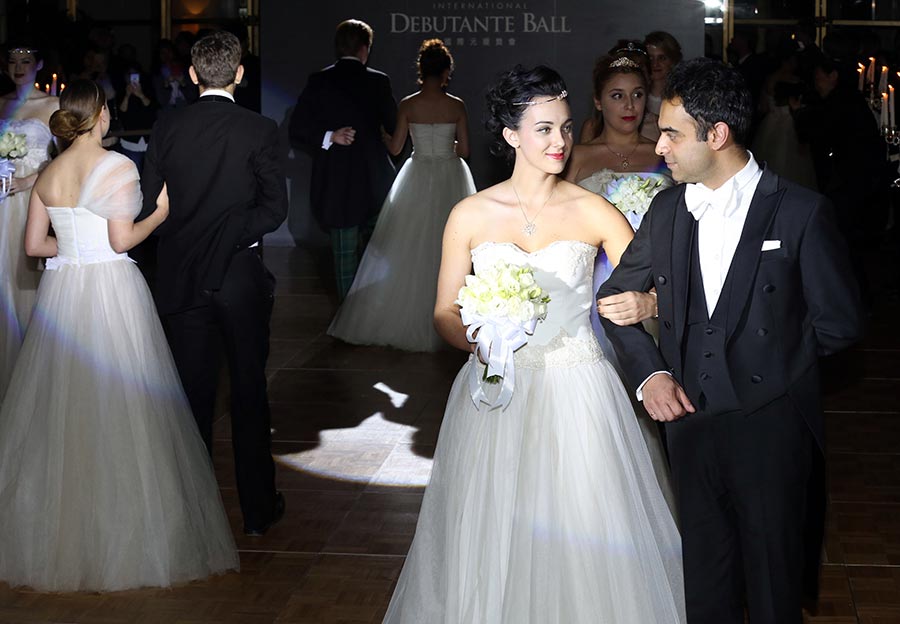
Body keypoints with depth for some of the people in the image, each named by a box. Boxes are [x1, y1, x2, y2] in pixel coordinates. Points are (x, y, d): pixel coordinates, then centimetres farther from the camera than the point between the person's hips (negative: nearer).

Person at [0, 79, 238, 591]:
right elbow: (122, 239, -13)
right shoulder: (118, 167, -9)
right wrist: (160, 212, 1)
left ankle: (61, 527, 19)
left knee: (63, 411, 11)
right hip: (113, 294, -5)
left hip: (62, 294, 5)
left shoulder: (48, 174, 6)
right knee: (121, 413, 1)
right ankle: (126, 533, 6)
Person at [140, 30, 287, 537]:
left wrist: (185, 234, 11)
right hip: (241, 276, -2)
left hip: (182, 279, 2)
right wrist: (233, 233, -5)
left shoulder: (167, 129, 0)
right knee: (250, 391, 8)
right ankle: (258, 508, 15)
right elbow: (275, 207, -13)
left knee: (194, 394, 9)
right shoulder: (259, 130, -7)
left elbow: (151, 204, 2)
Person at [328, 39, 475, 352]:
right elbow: (464, 150, -3)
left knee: (407, 250, 7)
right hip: (450, 181, 0)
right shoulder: (456, 106, -6)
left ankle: (397, 318, 11)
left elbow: (395, 148, -4)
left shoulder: (408, 105, -7)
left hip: (417, 179, 0)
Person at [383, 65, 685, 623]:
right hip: (495, 393, 1)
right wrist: (476, 339, -15)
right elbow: (445, 312, 6)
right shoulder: (471, 216, 1)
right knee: (493, 539, 6)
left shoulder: (593, 212, -1)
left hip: (575, 395, -1)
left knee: (584, 542, 1)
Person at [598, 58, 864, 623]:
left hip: (770, 426, -4)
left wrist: (765, 358, 0)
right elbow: (615, 296, 13)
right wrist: (649, 372, -2)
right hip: (691, 421, 4)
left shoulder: (801, 212, -10)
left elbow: (840, 322, -5)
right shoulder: (668, 210, 4)